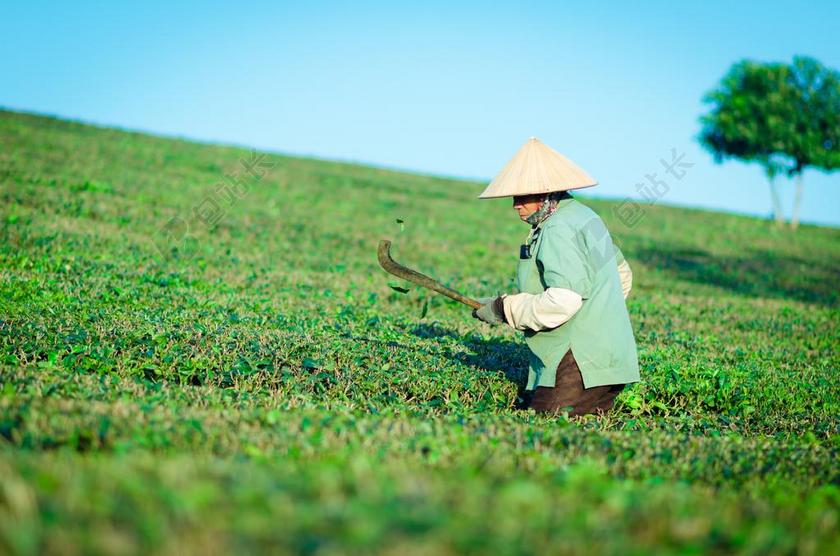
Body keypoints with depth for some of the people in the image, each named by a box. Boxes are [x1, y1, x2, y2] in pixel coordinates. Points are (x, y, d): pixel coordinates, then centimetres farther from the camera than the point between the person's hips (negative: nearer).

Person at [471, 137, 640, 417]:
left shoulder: (558, 230, -15)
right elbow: (623, 274, 28)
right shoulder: (584, 215, 17)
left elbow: (562, 301, -25)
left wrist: (503, 309, -15)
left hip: (582, 363, -10)